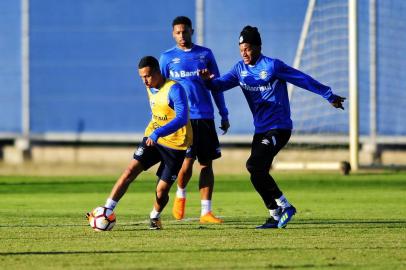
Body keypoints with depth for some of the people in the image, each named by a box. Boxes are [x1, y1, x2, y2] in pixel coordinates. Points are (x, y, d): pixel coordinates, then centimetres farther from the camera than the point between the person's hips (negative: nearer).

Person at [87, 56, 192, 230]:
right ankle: (107, 211, -15)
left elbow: (182, 118, -32)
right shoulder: (150, 88, 5)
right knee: (130, 171, -13)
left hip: (175, 144, -6)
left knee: (161, 191, -3)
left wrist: (158, 133, -40)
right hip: (152, 138, 6)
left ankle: (155, 217, 28)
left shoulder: (174, 89, -20)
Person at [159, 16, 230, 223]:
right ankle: (180, 195, 16)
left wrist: (224, 115, 11)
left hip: (205, 117, 2)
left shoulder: (205, 54, 9)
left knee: (206, 164, 1)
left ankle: (206, 212, 5)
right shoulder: (167, 58, 5)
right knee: (187, 161, -14)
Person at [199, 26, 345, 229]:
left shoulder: (273, 66, -11)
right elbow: (220, 84, 1)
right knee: (258, 173, 5)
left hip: (279, 128, -8)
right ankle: (275, 216, 17)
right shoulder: (240, 69, 9)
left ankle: (284, 206, -12)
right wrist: (208, 80, -22)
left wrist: (329, 96, -3)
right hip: (260, 131, 8)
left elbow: (304, 80, -7)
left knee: (254, 165, -21)